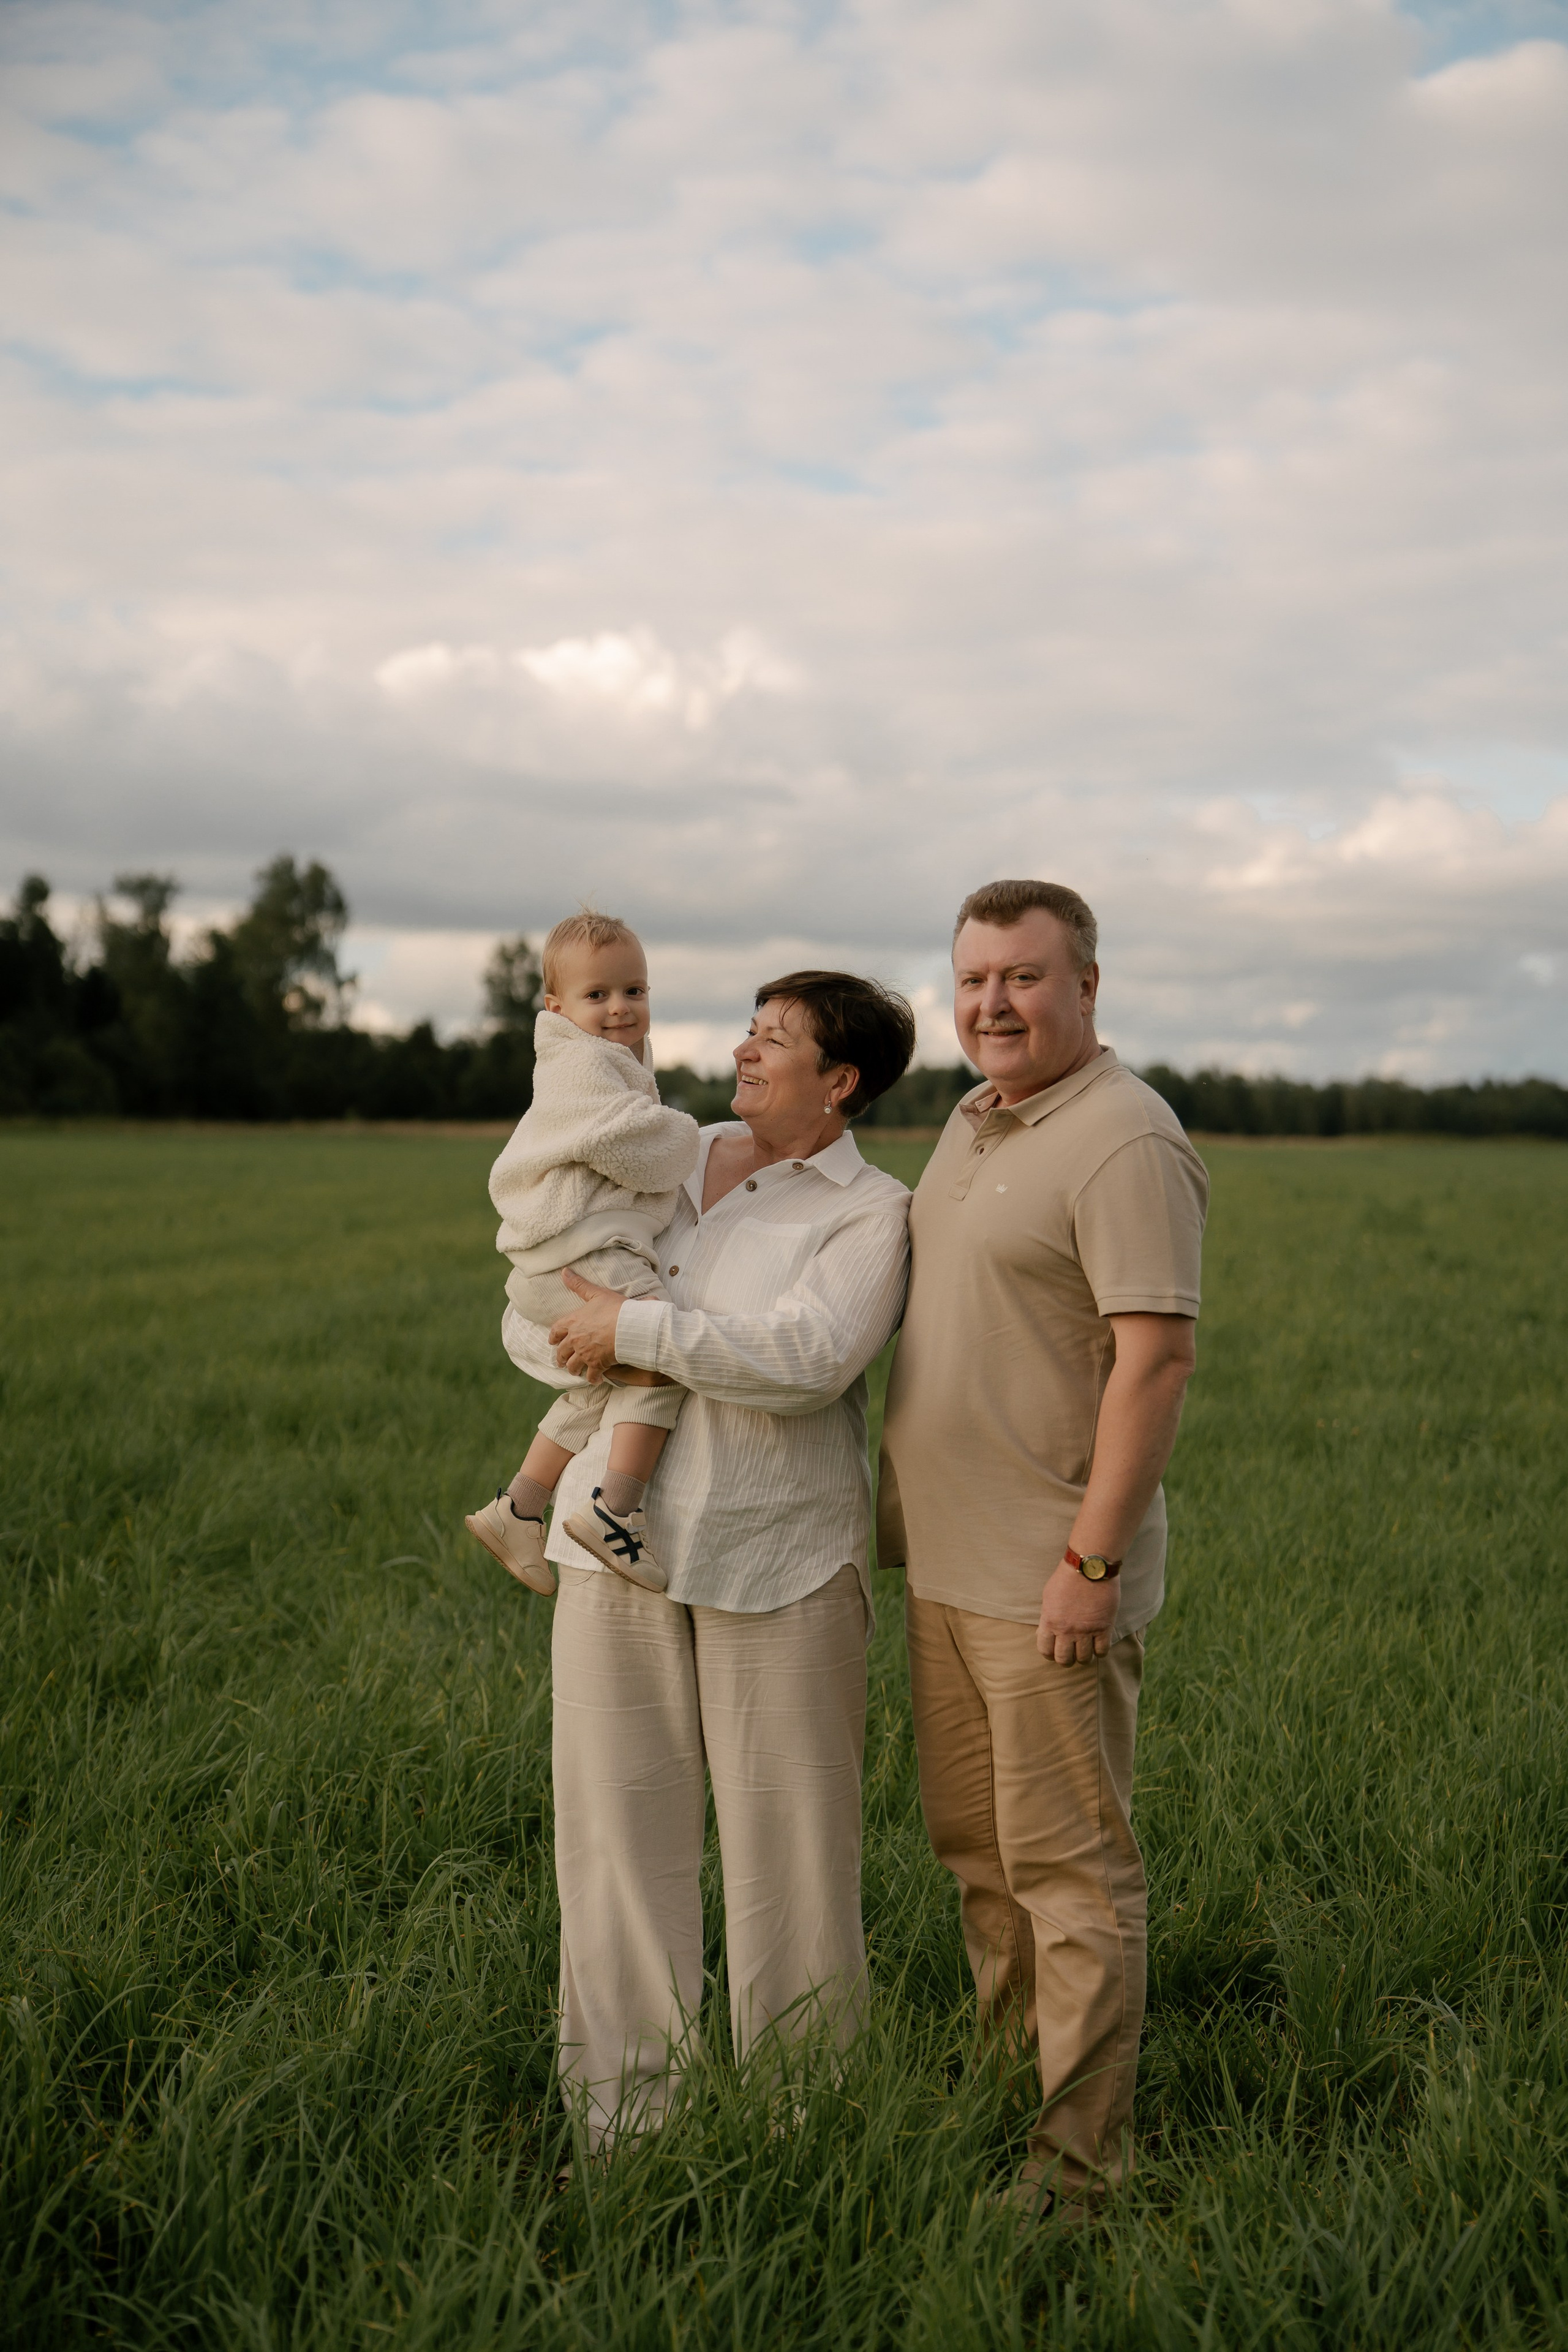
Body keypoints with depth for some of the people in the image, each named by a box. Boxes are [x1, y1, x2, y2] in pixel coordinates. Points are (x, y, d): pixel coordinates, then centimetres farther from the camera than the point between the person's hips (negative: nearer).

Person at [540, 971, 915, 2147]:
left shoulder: (873, 1215, -4)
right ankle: (625, 2110, 16)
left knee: (787, 1836, 1)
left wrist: (637, 1327, -18)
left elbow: (806, 1358, -21)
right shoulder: (675, 1158, 13)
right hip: (622, 1536, 5)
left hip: (776, 1556, -4)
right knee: (621, 1819, 5)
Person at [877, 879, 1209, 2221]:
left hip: (1052, 1575, -9)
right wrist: (910, 1507, 20)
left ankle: (1080, 2152, 12)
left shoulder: (1124, 1143, -17)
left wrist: (1092, 1561, -23)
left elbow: (1157, 1357, -22)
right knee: (974, 1842, 18)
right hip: (945, 1558, 9)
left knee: (1070, 1861, 0)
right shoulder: (975, 1123, 13)